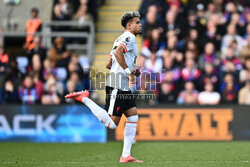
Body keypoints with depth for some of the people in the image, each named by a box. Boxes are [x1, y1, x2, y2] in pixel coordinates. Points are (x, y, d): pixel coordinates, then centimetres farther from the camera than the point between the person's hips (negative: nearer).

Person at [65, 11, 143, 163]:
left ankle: (126, 156, 4)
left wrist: (132, 70, 18)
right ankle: (84, 98, -5)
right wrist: (128, 72, -21)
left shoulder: (122, 38, 24)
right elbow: (118, 52, -27)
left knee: (133, 118, 6)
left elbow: (109, 64, 22)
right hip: (117, 85, -11)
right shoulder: (129, 37, -7)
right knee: (112, 124, -11)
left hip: (125, 87, 11)